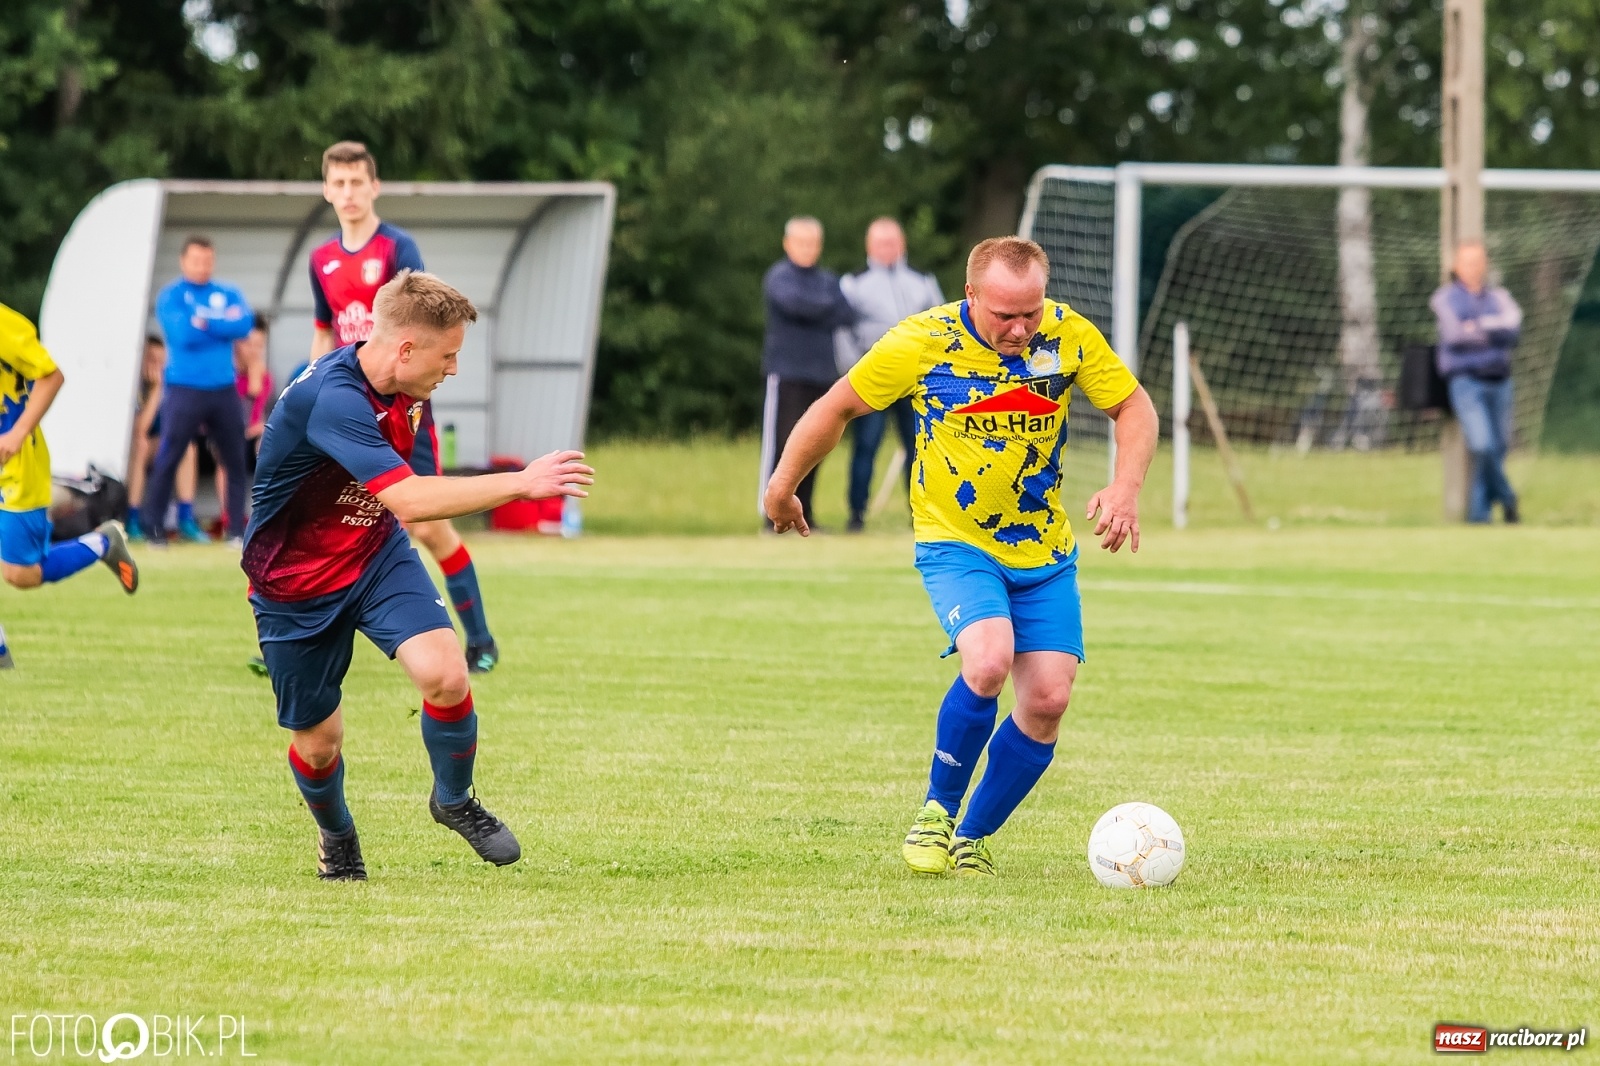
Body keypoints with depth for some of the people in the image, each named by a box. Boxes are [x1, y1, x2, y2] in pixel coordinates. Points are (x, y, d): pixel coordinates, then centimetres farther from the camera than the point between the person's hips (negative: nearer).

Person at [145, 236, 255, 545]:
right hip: (185, 389, -4)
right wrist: (224, 323, -7)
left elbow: (245, 324, -6)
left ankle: (237, 528, 12)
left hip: (223, 389, 4)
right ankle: (154, 526, -2)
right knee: (167, 460, -6)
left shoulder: (228, 294, 12)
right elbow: (183, 335, -16)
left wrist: (205, 324, -11)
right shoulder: (171, 297, -1)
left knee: (236, 459, 5)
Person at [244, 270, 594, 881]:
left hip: (376, 555, 5)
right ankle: (336, 836, 41)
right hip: (295, 586, -5)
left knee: (445, 675, -20)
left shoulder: (404, 391, -6)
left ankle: (453, 800, 7)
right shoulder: (331, 399, -34)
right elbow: (408, 500, -42)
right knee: (318, 740, 7)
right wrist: (521, 483, -41)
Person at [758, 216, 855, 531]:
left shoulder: (829, 281, 17)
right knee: (783, 445, -10)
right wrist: (828, 306, -4)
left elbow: (848, 315, 3)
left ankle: (804, 515, 11)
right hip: (787, 372, -6)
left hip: (822, 374, 6)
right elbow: (794, 301, -20)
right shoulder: (780, 277, 0)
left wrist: (812, 312, -8)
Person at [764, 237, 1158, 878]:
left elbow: (1133, 406, 0)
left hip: (1045, 552, 4)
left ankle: (973, 838, 15)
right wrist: (782, 487, 6)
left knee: (1048, 700, -6)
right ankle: (937, 812, -6)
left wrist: (1125, 488, -17)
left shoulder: (1070, 336, -12)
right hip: (955, 544, -3)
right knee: (988, 661, -29)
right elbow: (837, 408, -4)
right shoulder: (923, 342, -18)